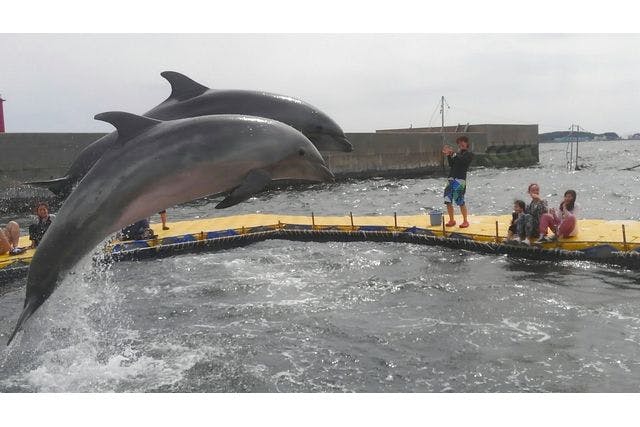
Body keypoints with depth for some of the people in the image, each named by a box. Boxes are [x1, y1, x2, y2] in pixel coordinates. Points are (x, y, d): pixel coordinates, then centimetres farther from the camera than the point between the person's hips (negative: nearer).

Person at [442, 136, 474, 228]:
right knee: (448, 201, 2)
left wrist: (453, 153, -14)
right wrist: (448, 155, 4)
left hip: (460, 179, -7)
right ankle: (451, 220, 13)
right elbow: (451, 164, 16)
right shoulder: (458, 153, 23)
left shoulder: (469, 154, 4)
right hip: (451, 178, 7)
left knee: (460, 202, -9)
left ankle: (465, 221, 3)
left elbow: (461, 160, -14)